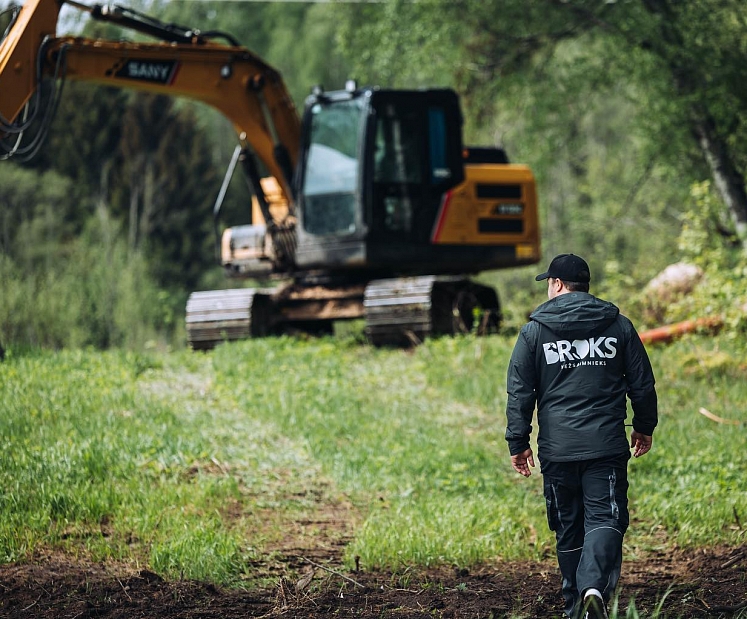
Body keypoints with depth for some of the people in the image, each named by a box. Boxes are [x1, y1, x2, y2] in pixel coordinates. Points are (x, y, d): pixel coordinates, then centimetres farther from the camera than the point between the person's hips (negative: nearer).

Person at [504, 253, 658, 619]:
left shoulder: (534, 331, 2)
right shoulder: (618, 326, 6)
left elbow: (519, 393, 2)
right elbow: (642, 384, 11)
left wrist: (518, 443, 8)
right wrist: (644, 427, 25)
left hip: (557, 451, 0)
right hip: (606, 448, 0)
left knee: (568, 530, 12)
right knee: (604, 521, -4)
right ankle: (595, 588, -28)